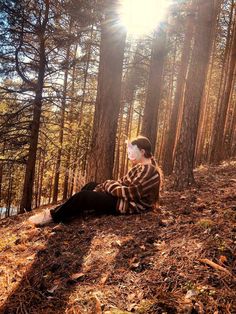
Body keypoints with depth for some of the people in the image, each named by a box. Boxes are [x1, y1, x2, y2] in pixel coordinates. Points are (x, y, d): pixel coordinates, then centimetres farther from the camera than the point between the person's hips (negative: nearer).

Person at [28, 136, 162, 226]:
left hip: (129, 205, -11)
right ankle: (61, 212, 15)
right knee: (91, 186, 13)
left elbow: (131, 193, -27)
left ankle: (53, 216, -1)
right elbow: (124, 182, 10)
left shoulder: (148, 171, -20)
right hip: (123, 198, 11)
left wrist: (110, 186, -13)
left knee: (84, 196, -15)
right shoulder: (142, 166, 14)